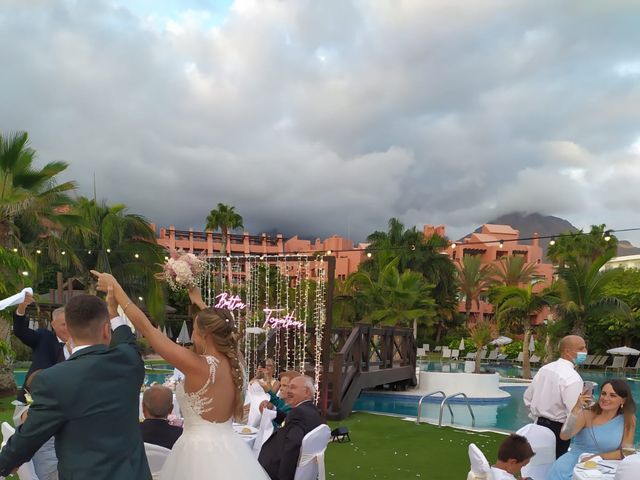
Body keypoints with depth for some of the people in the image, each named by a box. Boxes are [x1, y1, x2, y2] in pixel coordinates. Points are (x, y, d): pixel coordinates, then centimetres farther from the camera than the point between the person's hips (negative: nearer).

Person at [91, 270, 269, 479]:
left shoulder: (198, 366, -19)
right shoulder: (234, 363, -2)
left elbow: (145, 327, -14)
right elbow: (216, 328, 20)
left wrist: (115, 287, -7)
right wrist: (199, 302, 30)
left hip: (200, 450, -7)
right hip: (230, 450, 7)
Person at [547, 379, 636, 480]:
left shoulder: (629, 420, -2)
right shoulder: (587, 414, -6)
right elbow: (564, 436, -18)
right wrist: (576, 409, -27)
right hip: (577, 458, 0)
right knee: (560, 470, -32)